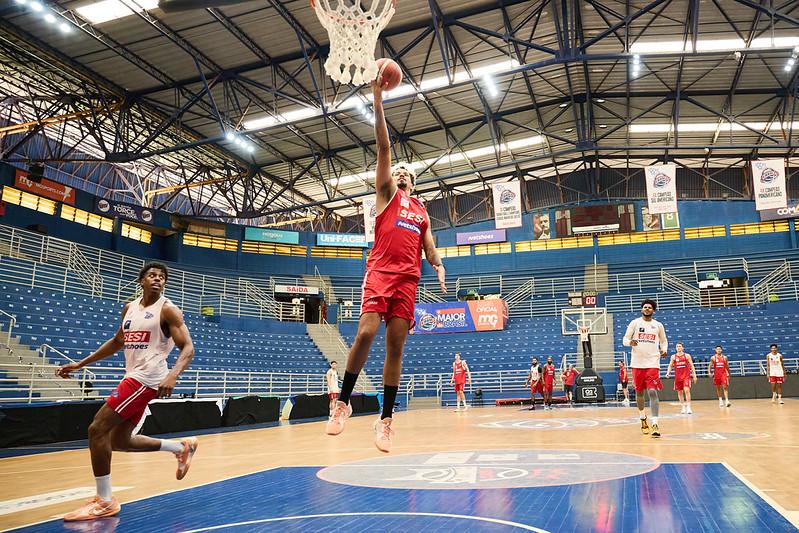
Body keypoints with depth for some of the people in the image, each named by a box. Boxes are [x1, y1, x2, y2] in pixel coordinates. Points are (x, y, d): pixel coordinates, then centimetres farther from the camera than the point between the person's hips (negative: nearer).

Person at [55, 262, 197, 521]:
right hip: (134, 378, 9)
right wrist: (80, 364, 25)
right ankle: (182, 447, 26)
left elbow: (188, 348, -15)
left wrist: (172, 376, -33)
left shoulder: (167, 310, -8)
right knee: (120, 440, 12)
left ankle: (104, 502, 0)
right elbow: (117, 342, 27)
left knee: (97, 430, -10)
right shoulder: (130, 308, 14)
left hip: (146, 379, -9)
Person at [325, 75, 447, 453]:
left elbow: (429, 247, 22)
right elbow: (383, 146, 6)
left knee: (395, 346, 0)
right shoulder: (386, 192, 15)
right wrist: (378, 99, -1)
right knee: (365, 334, -18)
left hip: (408, 279, 4)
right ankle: (343, 402, 0)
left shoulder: (421, 211, 26)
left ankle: (385, 419, 4)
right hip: (380, 272, -3)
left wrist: (439, 268, -1)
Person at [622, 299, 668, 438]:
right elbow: (625, 339, 2)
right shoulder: (635, 323, 3)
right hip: (637, 363, 1)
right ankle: (643, 419, 32)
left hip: (653, 363, -1)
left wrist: (664, 350, -2)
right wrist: (630, 342, -21)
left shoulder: (658, 325, 7)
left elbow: (664, 341, 20)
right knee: (639, 392, 12)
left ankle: (655, 424, -16)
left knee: (653, 392, -13)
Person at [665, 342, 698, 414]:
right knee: (679, 392, 7)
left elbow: (691, 366, 2)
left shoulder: (687, 356, 1)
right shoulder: (673, 357, 5)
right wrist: (668, 373, -8)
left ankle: (688, 407, -16)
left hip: (686, 376, -3)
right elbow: (670, 366, 9)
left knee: (686, 390, -17)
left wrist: (694, 375, -3)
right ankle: (683, 407, 18)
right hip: (678, 377, 3)